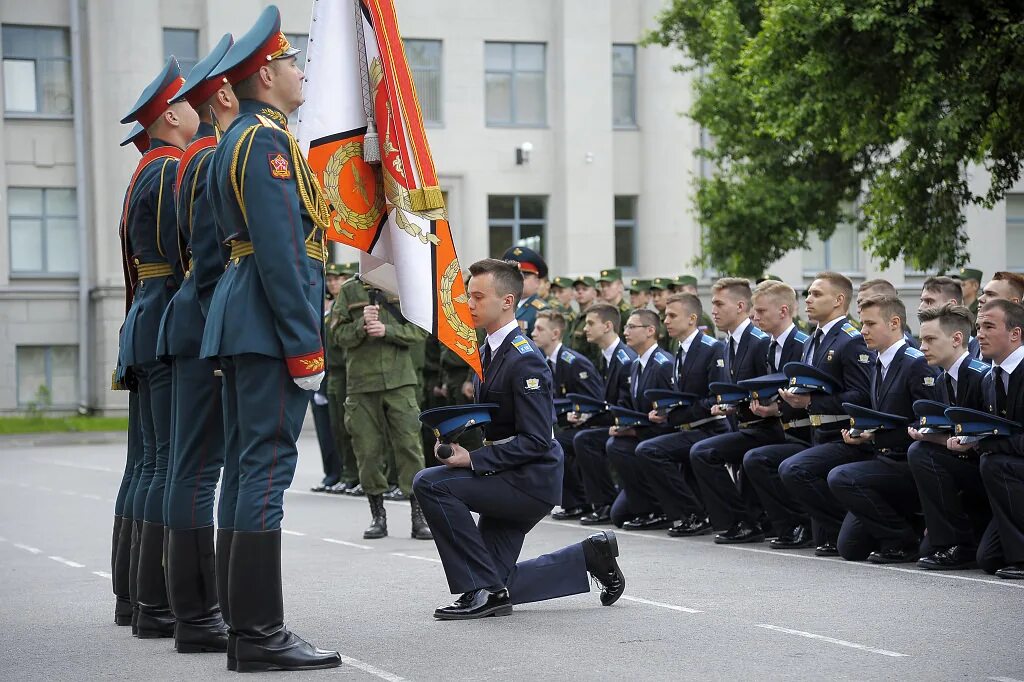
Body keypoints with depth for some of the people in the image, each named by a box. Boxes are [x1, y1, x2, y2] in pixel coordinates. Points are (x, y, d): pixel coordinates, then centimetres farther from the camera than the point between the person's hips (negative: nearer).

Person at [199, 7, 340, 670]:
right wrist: (305, 346, -19)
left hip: (240, 322, 11)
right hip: (271, 323, -11)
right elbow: (280, 250, -19)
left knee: (248, 465, 10)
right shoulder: (268, 140, -11)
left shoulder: (236, 138, 20)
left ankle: (242, 623, 15)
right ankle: (260, 634, -12)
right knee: (268, 464, -11)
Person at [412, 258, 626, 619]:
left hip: (530, 480, -10)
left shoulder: (524, 359, -19)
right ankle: (591, 555, 24)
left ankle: (484, 589, -15)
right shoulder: (489, 350, 11)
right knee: (495, 587, 10)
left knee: (430, 483, -23)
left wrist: (473, 460, -25)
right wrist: (457, 437, 1)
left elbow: (535, 441, -23)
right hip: (509, 480, 10)